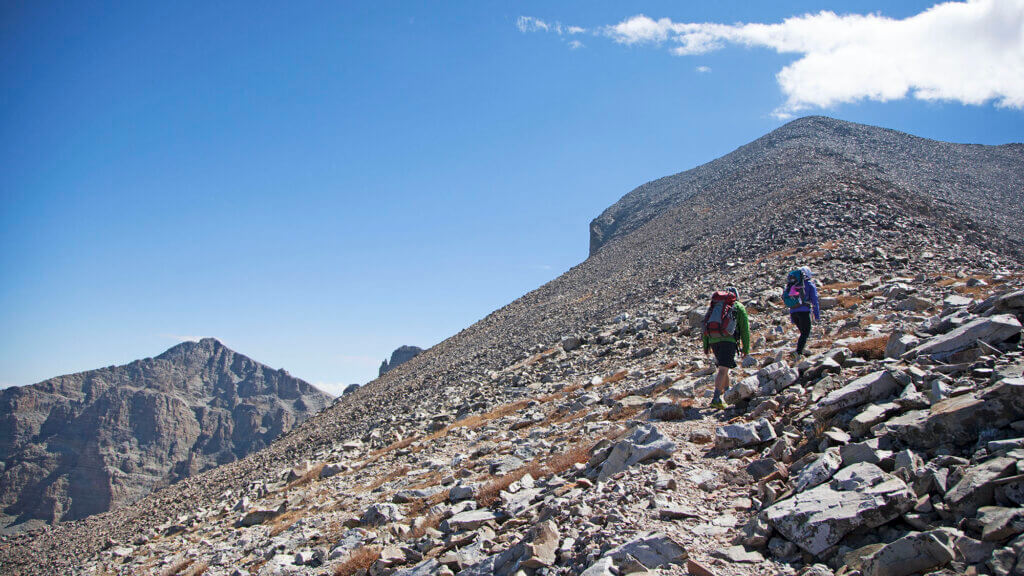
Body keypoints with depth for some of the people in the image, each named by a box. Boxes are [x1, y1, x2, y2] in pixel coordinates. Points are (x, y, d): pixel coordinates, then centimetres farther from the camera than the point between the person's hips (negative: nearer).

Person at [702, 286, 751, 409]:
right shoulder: (739, 307, 12)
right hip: (728, 339, -4)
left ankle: (727, 392, 34)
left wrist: (706, 345, 21)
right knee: (723, 370, -10)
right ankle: (716, 399, -21)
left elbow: (705, 324, 18)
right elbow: (745, 328, 8)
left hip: (713, 340, 4)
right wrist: (746, 347, 13)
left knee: (724, 367, 24)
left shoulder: (714, 305, 23)